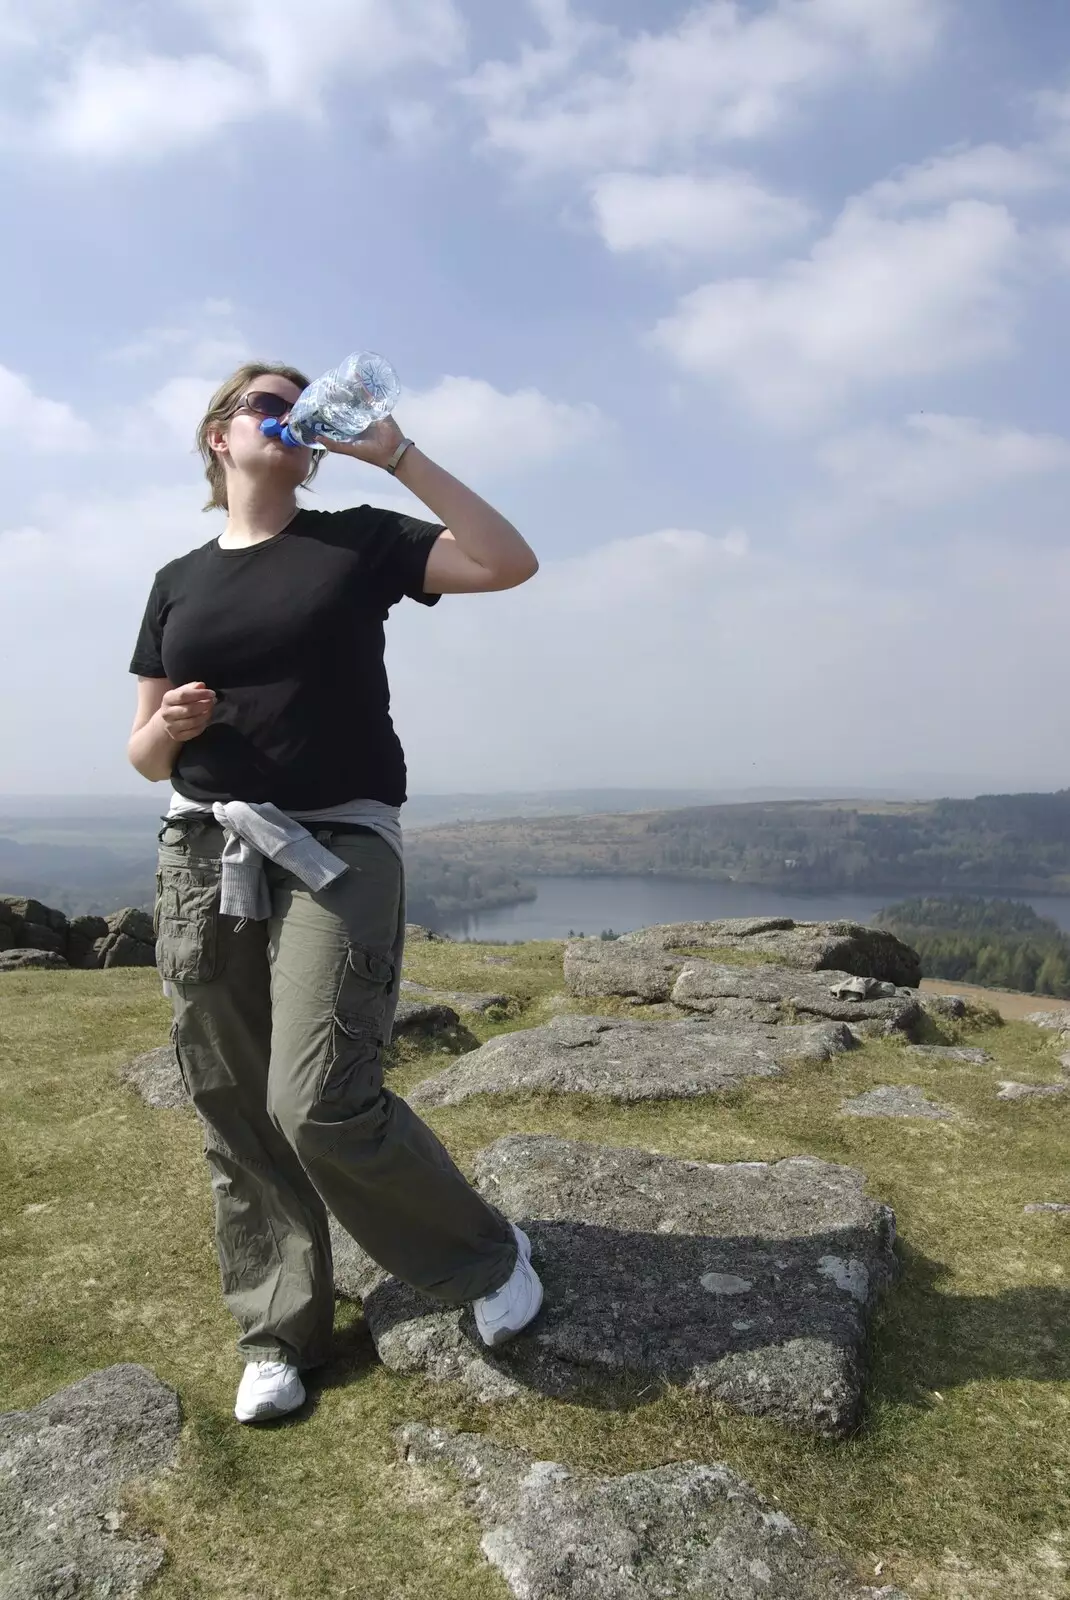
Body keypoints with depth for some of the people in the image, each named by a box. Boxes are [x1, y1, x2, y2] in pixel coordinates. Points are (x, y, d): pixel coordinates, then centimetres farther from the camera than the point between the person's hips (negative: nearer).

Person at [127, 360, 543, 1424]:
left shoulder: (358, 542, 6)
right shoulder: (178, 581, 14)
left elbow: (509, 565, -6)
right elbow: (143, 753, 15)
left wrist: (394, 452, -6)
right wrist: (168, 727, -9)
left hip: (336, 849, -3)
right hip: (204, 857, 4)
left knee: (320, 1103, -13)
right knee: (233, 1116, 5)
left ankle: (485, 1255, 12)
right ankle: (277, 1333, 24)